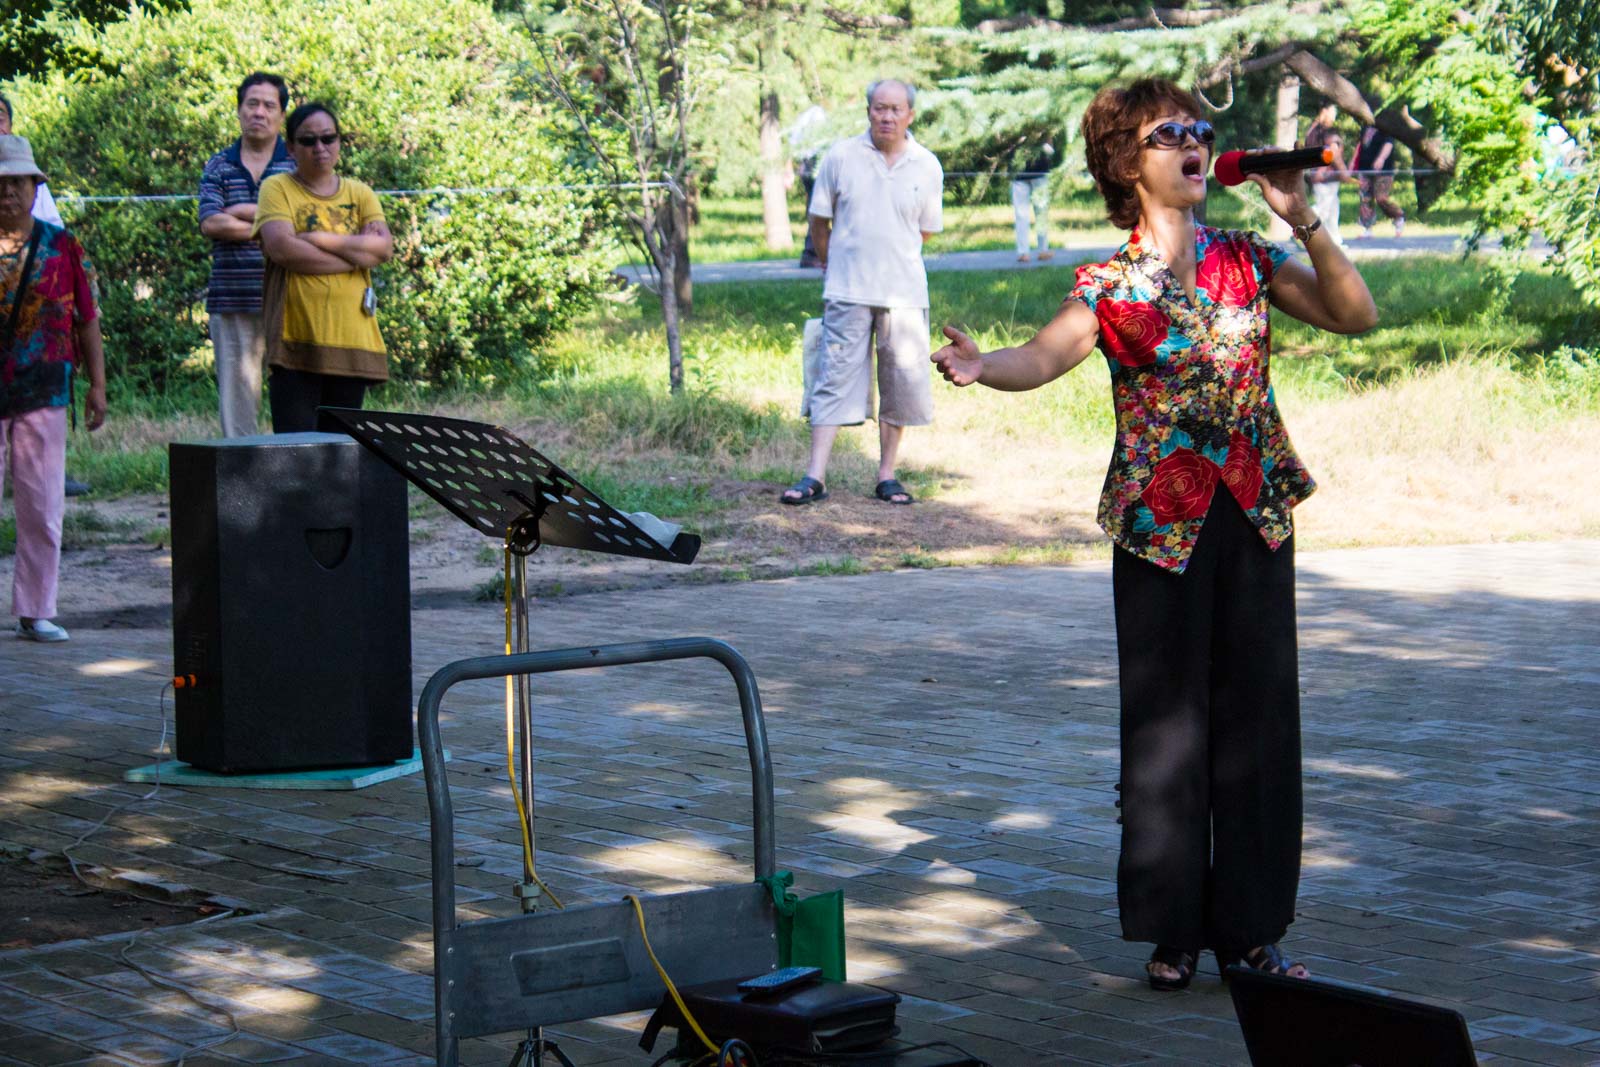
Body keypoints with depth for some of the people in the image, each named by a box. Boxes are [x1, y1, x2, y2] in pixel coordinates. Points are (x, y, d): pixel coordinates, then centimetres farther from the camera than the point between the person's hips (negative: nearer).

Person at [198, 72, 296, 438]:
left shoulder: (297, 164, 8)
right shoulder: (218, 166, 13)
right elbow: (210, 223, -3)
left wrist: (243, 211, -4)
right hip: (231, 298, 2)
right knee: (235, 390, 2)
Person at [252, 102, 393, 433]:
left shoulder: (360, 193, 16)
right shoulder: (277, 188, 6)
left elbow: (384, 247, 0)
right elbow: (280, 247, -11)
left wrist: (319, 239, -8)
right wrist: (355, 254, -6)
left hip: (352, 339, 4)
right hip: (297, 338, -4)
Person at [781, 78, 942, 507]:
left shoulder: (927, 167, 4)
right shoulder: (841, 157, 0)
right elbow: (819, 220, 11)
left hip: (904, 292, 2)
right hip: (847, 292, -2)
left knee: (902, 383, 5)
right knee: (835, 378, -5)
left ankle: (887, 475, 16)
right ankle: (816, 476, -5)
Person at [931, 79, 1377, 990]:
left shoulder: (1248, 260, 7)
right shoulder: (1110, 285, 0)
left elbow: (1357, 316, 1)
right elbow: (1044, 356, -16)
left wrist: (1305, 224, -8)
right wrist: (977, 366, -37)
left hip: (1255, 511, 3)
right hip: (1161, 521, -2)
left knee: (1258, 713, 5)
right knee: (1168, 719, 0)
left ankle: (1252, 924, 15)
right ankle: (1172, 930, 11)